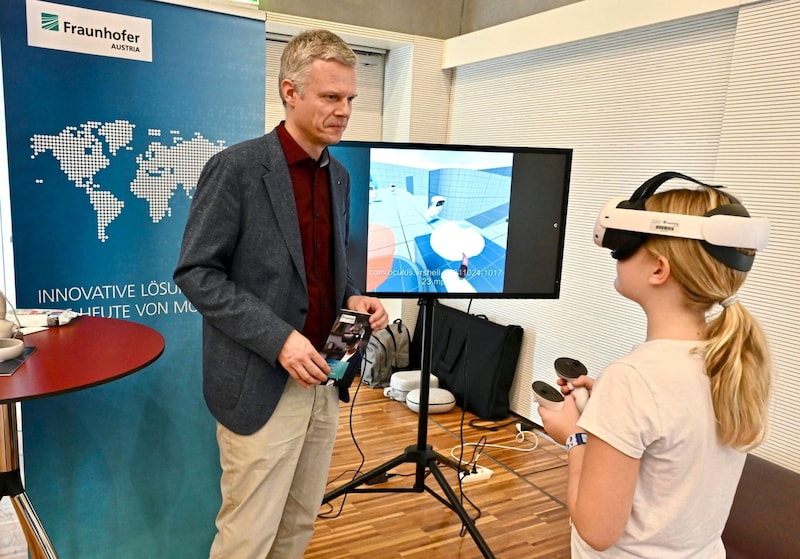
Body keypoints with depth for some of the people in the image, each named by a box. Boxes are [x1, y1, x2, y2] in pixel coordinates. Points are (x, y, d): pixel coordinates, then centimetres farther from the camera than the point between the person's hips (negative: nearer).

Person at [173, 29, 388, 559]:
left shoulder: (339, 175, 10)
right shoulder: (237, 167, -12)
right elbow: (195, 271, -12)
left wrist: (353, 297, -2)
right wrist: (277, 338, -21)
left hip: (322, 378, 6)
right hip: (261, 385, -6)